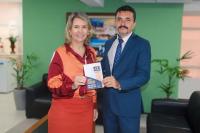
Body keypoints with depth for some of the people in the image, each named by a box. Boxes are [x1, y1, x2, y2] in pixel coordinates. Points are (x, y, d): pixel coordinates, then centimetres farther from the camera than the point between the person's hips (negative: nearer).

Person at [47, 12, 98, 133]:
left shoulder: (92, 53, 6)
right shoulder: (60, 53, -10)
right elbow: (53, 85, -11)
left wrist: (94, 107, 12)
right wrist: (72, 84, -28)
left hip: (86, 109, 5)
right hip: (64, 110, -4)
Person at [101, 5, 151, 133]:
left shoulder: (142, 44, -9)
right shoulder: (109, 43, 9)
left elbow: (144, 75, -17)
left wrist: (120, 84, -30)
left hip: (128, 102, -5)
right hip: (108, 100, 5)